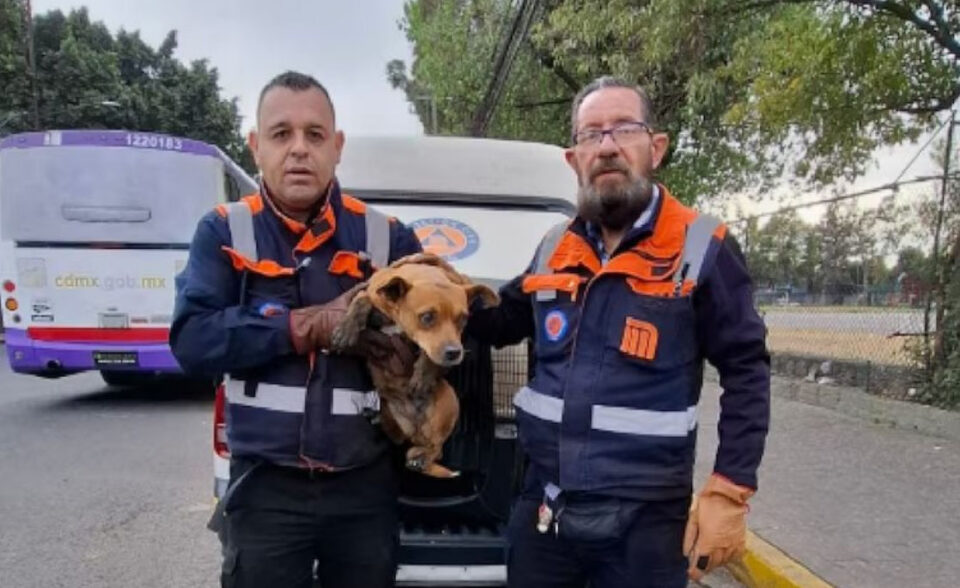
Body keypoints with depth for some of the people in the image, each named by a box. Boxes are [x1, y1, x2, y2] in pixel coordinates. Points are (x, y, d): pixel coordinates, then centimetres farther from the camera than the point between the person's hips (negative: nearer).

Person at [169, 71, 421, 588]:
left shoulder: (387, 236, 0)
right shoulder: (224, 231, -1)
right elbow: (191, 341, -13)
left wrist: (396, 336, -18)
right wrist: (309, 325, -20)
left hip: (367, 483, 2)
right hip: (265, 486, -1)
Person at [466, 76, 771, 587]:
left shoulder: (701, 250, -8)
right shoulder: (554, 249, 5)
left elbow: (747, 373, -7)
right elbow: (504, 323, 19)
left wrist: (730, 492, -12)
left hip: (644, 518, -4)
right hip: (542, 507, 4)